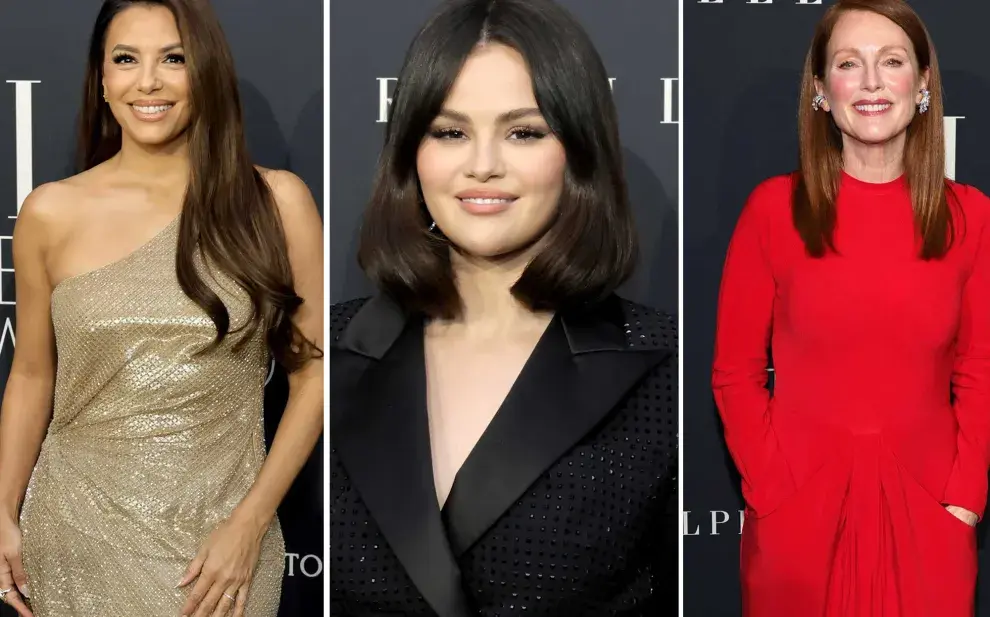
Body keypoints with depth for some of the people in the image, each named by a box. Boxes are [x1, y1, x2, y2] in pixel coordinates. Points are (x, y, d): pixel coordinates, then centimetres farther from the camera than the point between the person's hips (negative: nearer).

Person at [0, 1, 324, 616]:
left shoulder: (276, 201, -6)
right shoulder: (51, 213, -2)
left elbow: (314, 370, -4)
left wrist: (250, 523, -9)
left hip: (219, 529, -1)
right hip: (78, 530, 1)